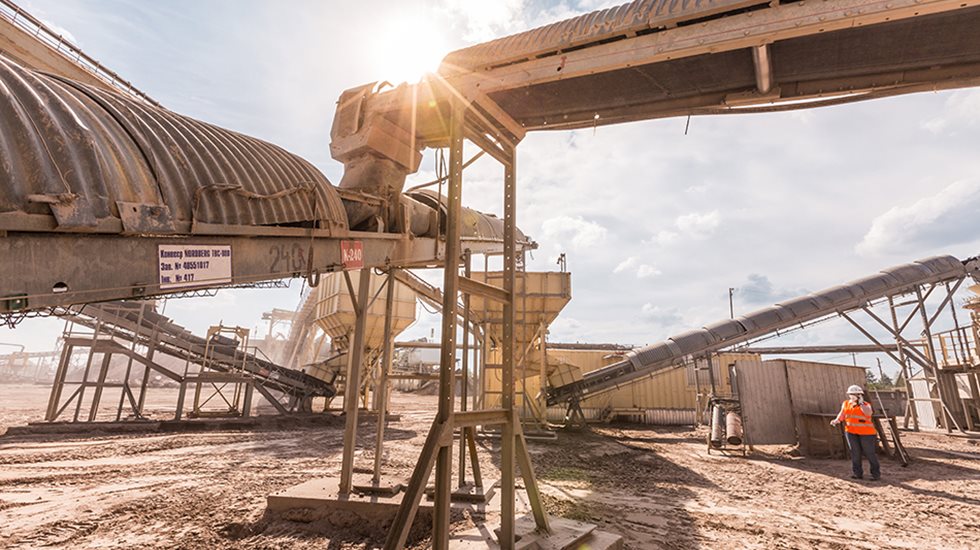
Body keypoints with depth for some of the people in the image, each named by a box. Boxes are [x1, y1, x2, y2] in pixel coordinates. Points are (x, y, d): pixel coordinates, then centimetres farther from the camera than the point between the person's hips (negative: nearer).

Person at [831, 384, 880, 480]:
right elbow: (842, 414, 11)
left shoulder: (866, 405, -2)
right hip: (851, 432, 3)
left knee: (869, 453, 1)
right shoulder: (846, 404, 10)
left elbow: (868, 412, -21)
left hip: (866, 432, -3)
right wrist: (837, 420, -5)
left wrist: (860, 403, -21)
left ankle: (876, 474, 12)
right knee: (855, 453, 5)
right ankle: (857, 473, 12)